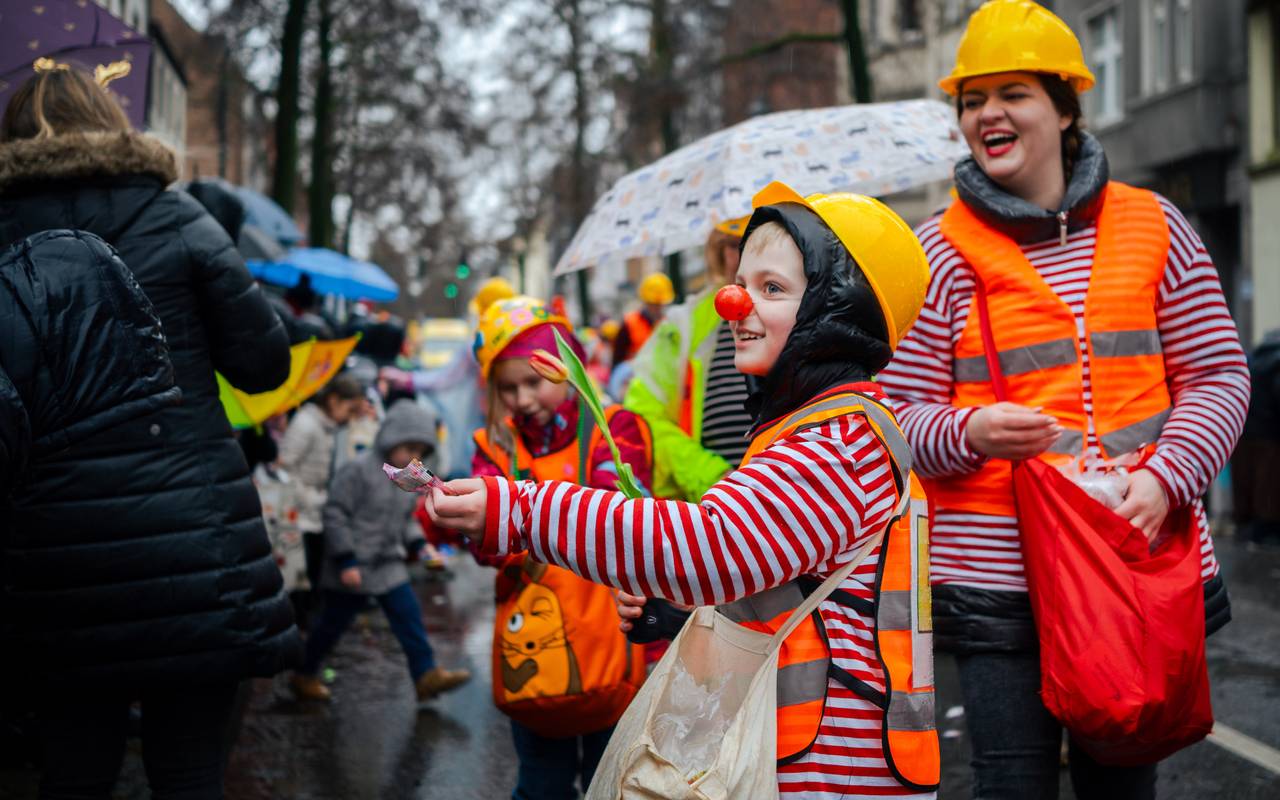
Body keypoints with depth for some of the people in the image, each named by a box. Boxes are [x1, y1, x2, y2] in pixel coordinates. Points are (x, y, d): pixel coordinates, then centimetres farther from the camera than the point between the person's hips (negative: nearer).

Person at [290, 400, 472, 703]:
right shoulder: (358, 470, -19)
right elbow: (335, 514, -20)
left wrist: (418, 544, 1)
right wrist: (345, 561, -21)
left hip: (390, 566, 7)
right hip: (354, 569, -7)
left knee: (409, 616, 1)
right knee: (333, 623, 7)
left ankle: (427, 675, 3)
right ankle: (304, 676, 24)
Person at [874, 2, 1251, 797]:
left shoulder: (1152, 226, 5)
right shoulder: (942, 251, 0)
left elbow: (1218, 377, 6)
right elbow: (900, 412, 0)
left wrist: (1164, 478, -11)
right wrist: (970, 433, -22)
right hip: (999, 573, -2)